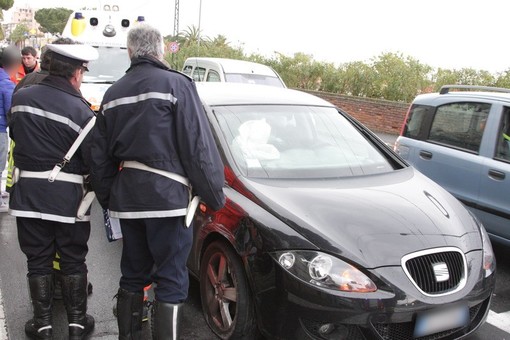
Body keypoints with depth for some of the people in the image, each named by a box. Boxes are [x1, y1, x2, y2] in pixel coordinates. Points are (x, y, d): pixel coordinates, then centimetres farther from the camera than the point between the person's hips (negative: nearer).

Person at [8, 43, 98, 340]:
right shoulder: (81, 110, -16)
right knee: (73, 260, 11)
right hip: (68, 196, -3)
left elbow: (15, 135, 13)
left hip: (28, 192, 3)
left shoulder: (21, 97, -2)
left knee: (38, 259, 13)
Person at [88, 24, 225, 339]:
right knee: (172, 282, 1)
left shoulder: (113, 93, 12)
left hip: (126, 195, 6)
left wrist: (107, 198, 26)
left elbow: (100, 156, 16)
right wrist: (214, 195, -4)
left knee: (133, 275, 19)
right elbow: (198, 147, -11)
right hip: (167, 195, -6)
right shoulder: (177, 84, -7)